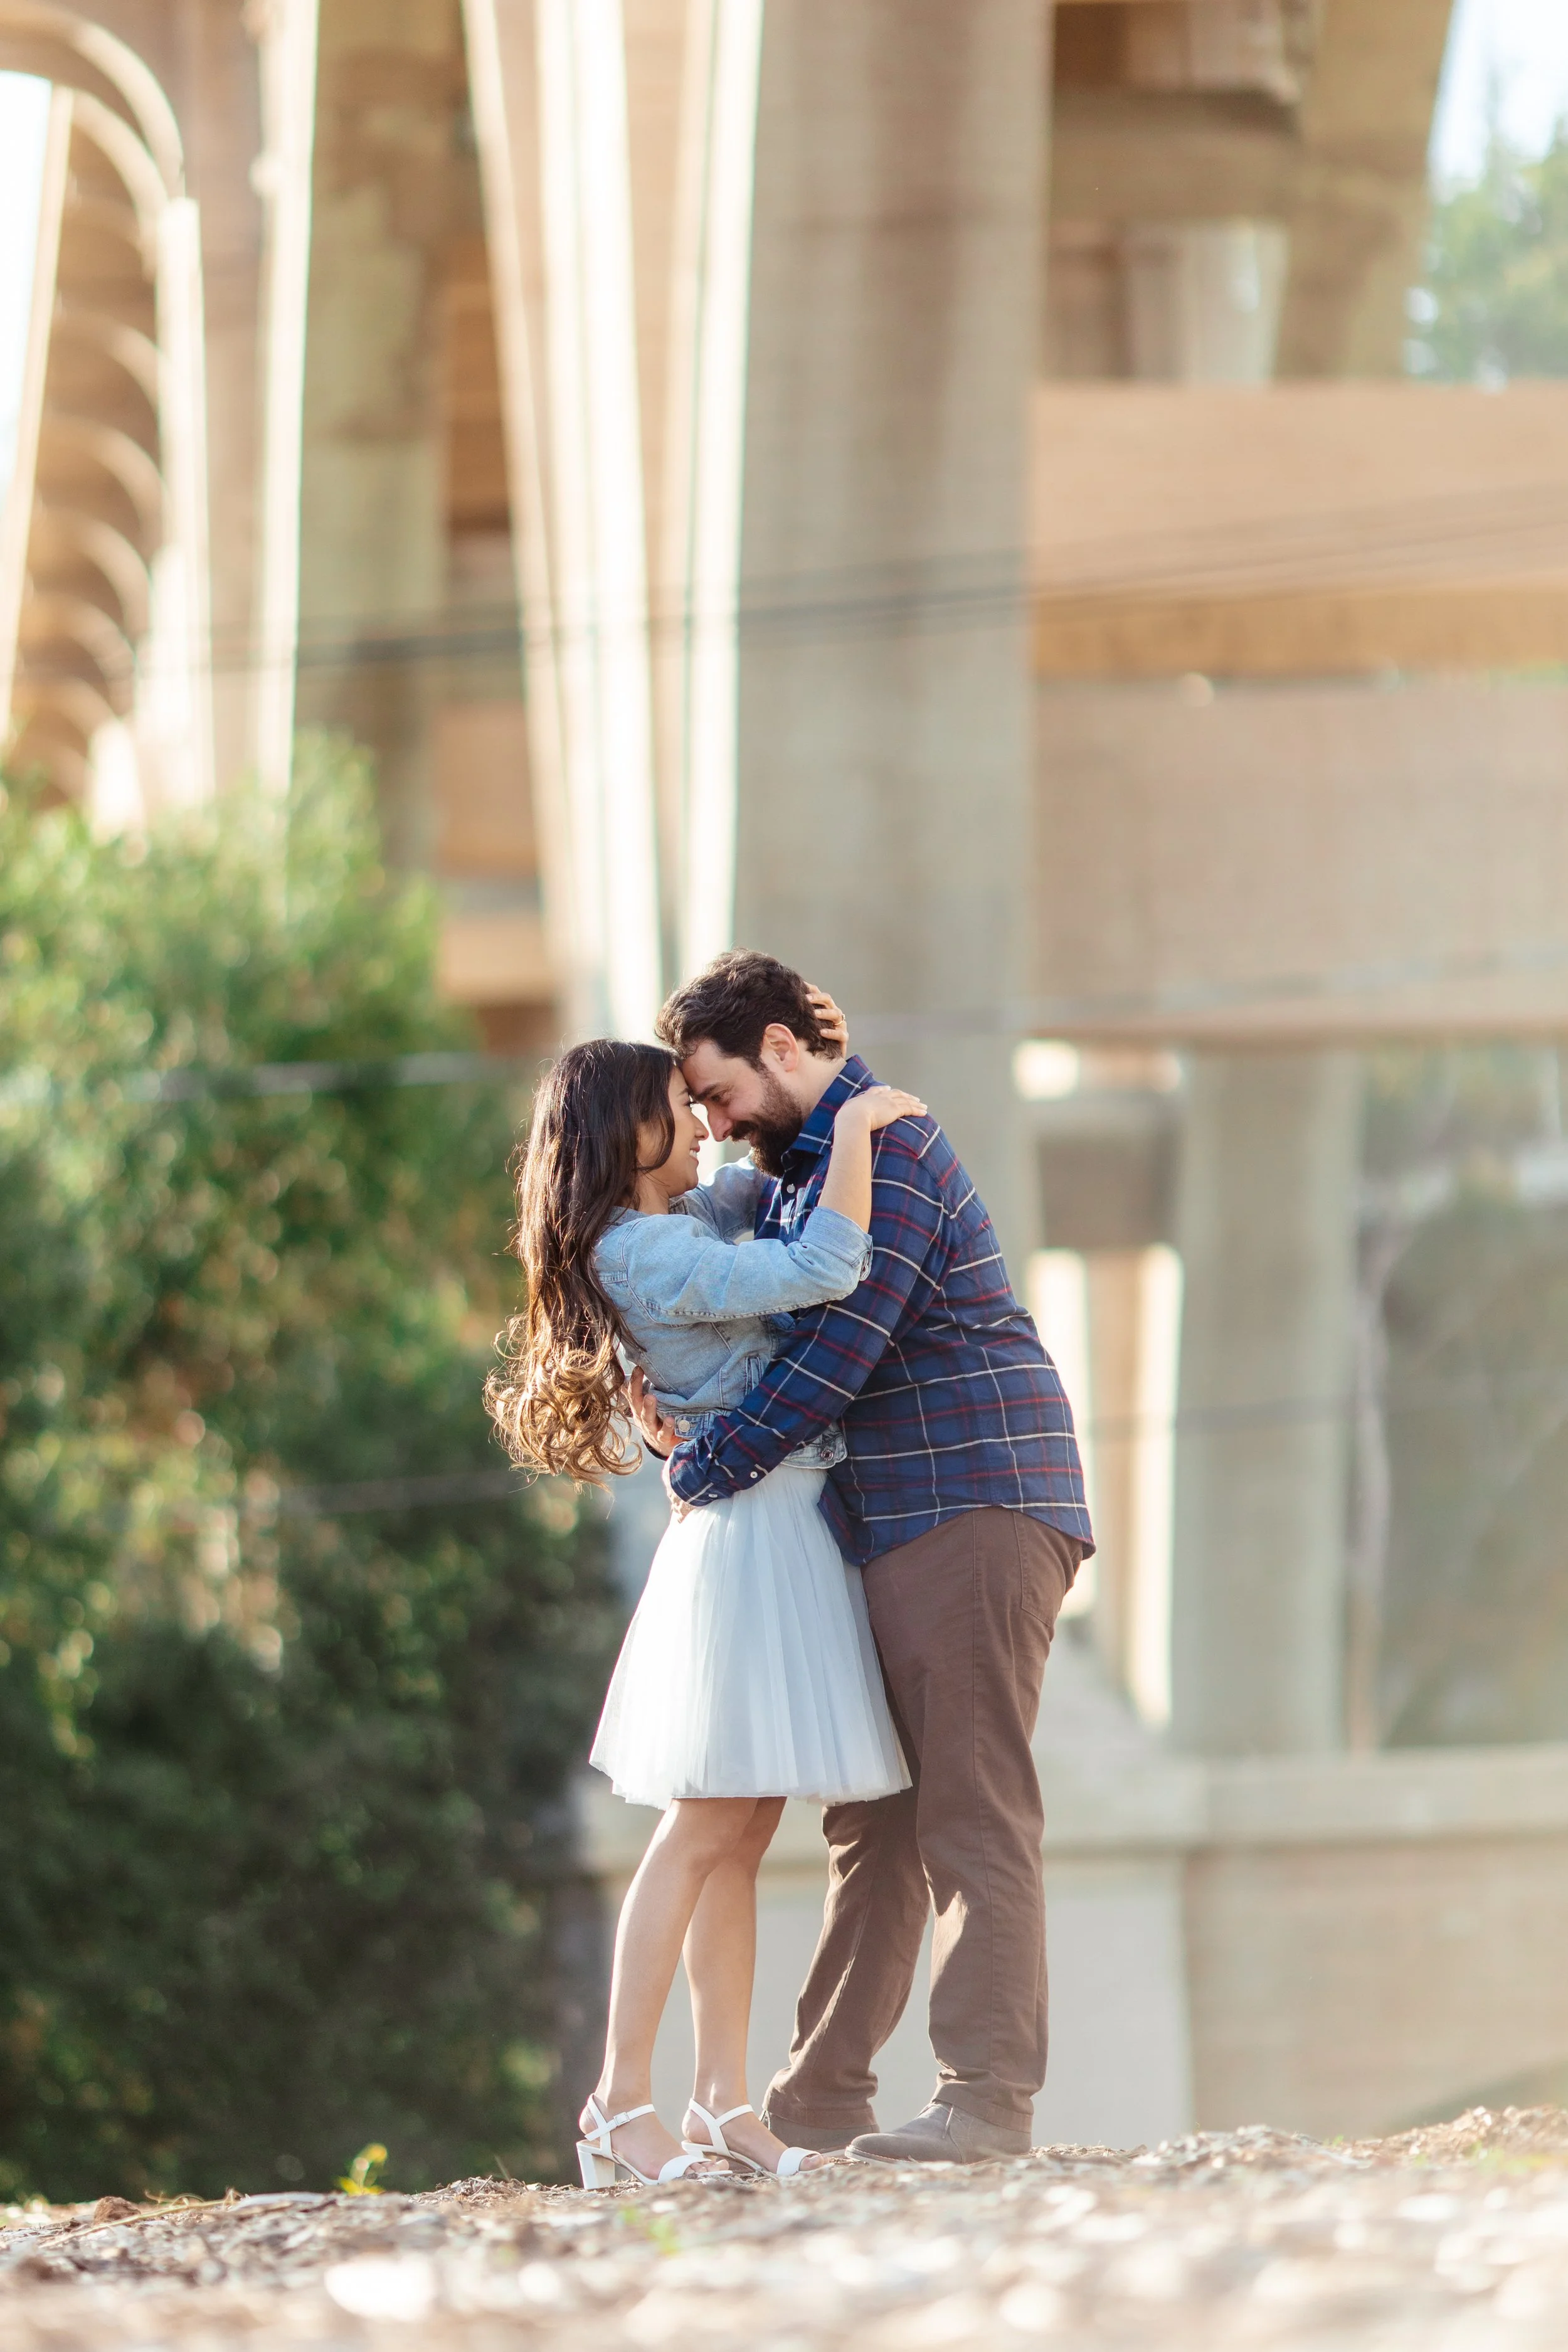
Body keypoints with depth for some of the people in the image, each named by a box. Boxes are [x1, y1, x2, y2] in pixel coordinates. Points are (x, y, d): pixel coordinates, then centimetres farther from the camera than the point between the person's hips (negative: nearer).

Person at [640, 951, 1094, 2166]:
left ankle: (987, 2098, -16)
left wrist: (697, 1470, -9)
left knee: (973, 1814, -12)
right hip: (900, 1529, 10)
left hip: (976, 1510, -10)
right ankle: (823, 2096, 13)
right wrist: (687, 1415, 5)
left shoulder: (884, 1158, -13)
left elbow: (833, 1359, -19)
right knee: (876, 1820, 10)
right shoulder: (803, 1166, 20)